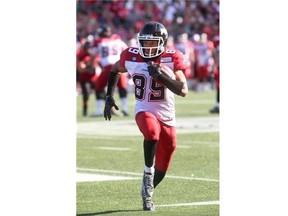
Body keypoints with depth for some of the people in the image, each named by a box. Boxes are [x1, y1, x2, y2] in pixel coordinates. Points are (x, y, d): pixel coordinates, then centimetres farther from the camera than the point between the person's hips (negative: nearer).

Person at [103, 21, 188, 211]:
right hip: (144, 110, -1)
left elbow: (183, 90, -18)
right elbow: (115, 70, 16)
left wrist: (161, 76, -29)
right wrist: (109, 96, 9)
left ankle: (147, 192, 38)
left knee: (162, 168, 9)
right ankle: (148, 172, -17)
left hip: (167, 115, 1)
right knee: (152, 132, -39)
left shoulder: (172, 58, -11)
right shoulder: (131, 56, -7)